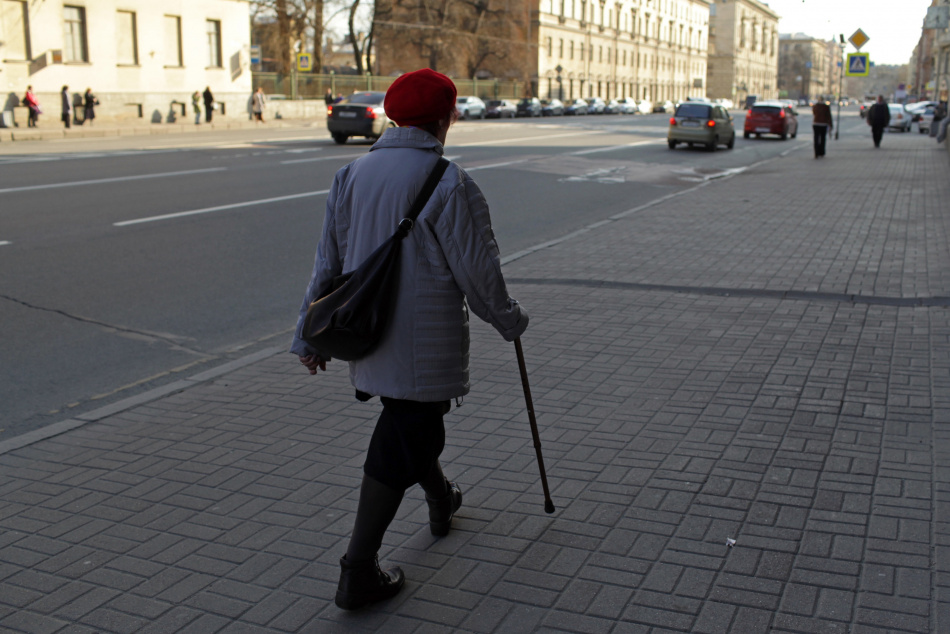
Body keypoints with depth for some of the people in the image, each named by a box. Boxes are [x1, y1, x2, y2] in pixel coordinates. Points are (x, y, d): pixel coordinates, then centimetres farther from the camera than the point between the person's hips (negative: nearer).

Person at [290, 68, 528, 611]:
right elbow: (478, 270, -12)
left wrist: (312, 334, 13)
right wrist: (509, 320, 5)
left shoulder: (353, 173, 4)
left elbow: (329, 260, 7)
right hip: (424, 343, -7)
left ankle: (442, 500, 51)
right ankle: (360, 571, 4)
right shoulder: (449, 184, -16)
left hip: (368, 336, 7)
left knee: (413, 423, 27)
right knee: (400, 445, 1)